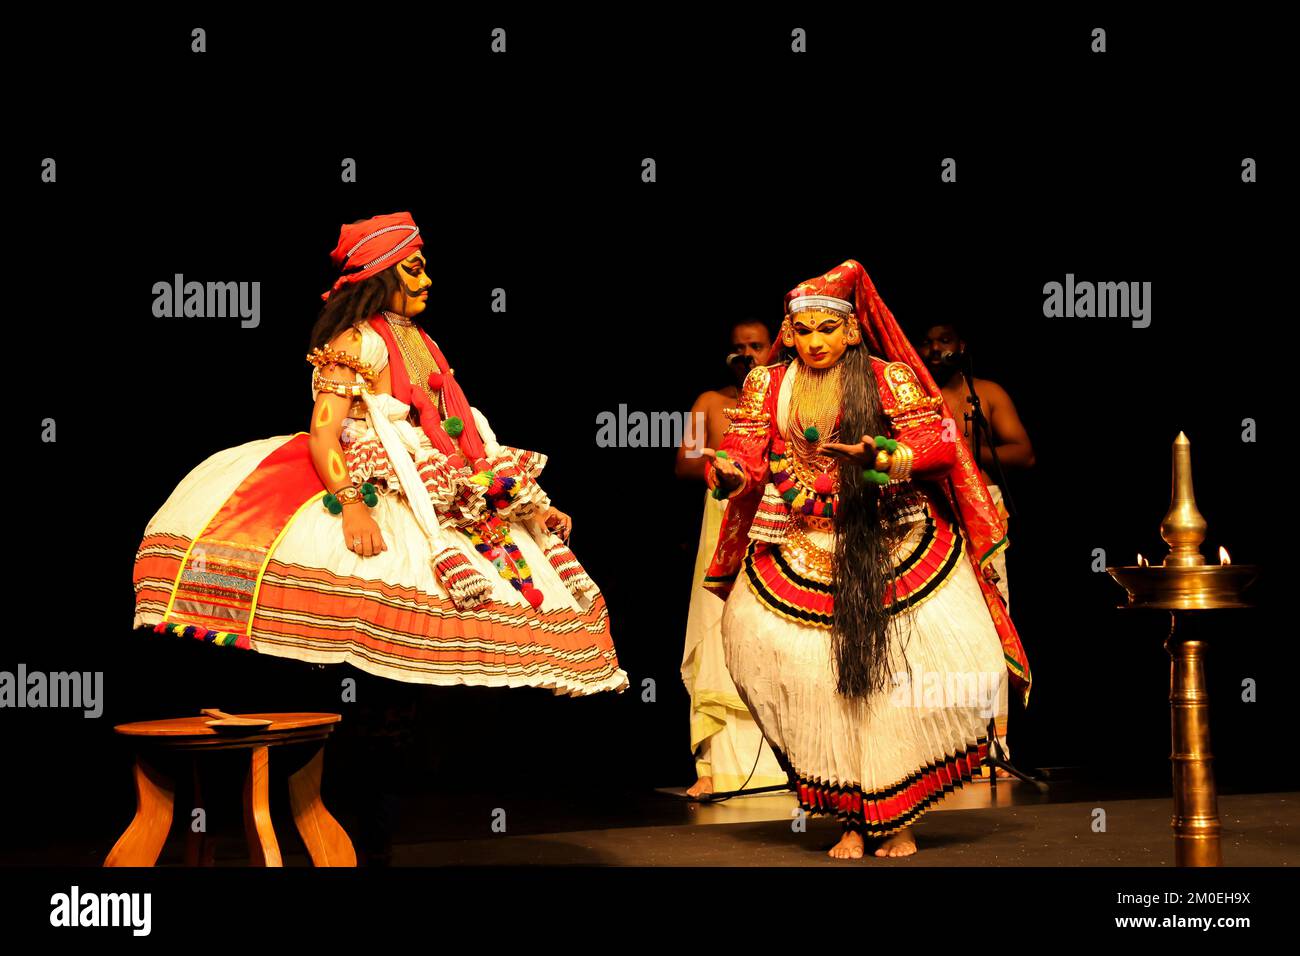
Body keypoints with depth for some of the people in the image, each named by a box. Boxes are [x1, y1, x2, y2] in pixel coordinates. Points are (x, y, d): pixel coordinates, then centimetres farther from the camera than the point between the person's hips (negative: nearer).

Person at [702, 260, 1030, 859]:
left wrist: (879, 456, -26)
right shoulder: (768, 385, 9)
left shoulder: (890, 377, 1)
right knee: (821, 684, -3)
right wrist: (728, 470, -25)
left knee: (898, 675, -7)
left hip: (889, 546, -2)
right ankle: (852, 820, 9)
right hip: (801, 555, 2)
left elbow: (937, 443, -8)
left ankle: (899, 821, 8)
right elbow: (745, 451, 0)